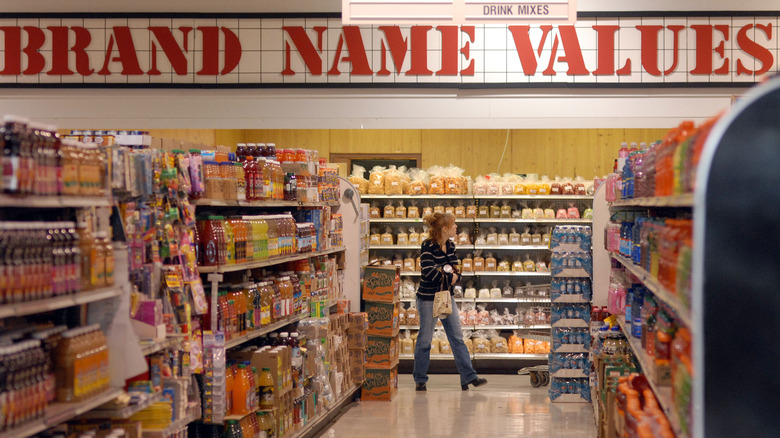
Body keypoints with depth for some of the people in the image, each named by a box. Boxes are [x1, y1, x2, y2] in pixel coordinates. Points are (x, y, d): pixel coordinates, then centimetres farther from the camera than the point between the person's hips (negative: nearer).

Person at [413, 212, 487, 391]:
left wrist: (454, 274, -13)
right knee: (425, 339, 2)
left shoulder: (450, 245, 6)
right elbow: (428, 272, -23)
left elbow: (455, 269, 10)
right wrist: (449, 277, -14)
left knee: (457, 337, 3)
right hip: (428, 297, -7)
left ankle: (469, 376, 3)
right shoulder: (428, 246, -15)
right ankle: (420, 380, 14)